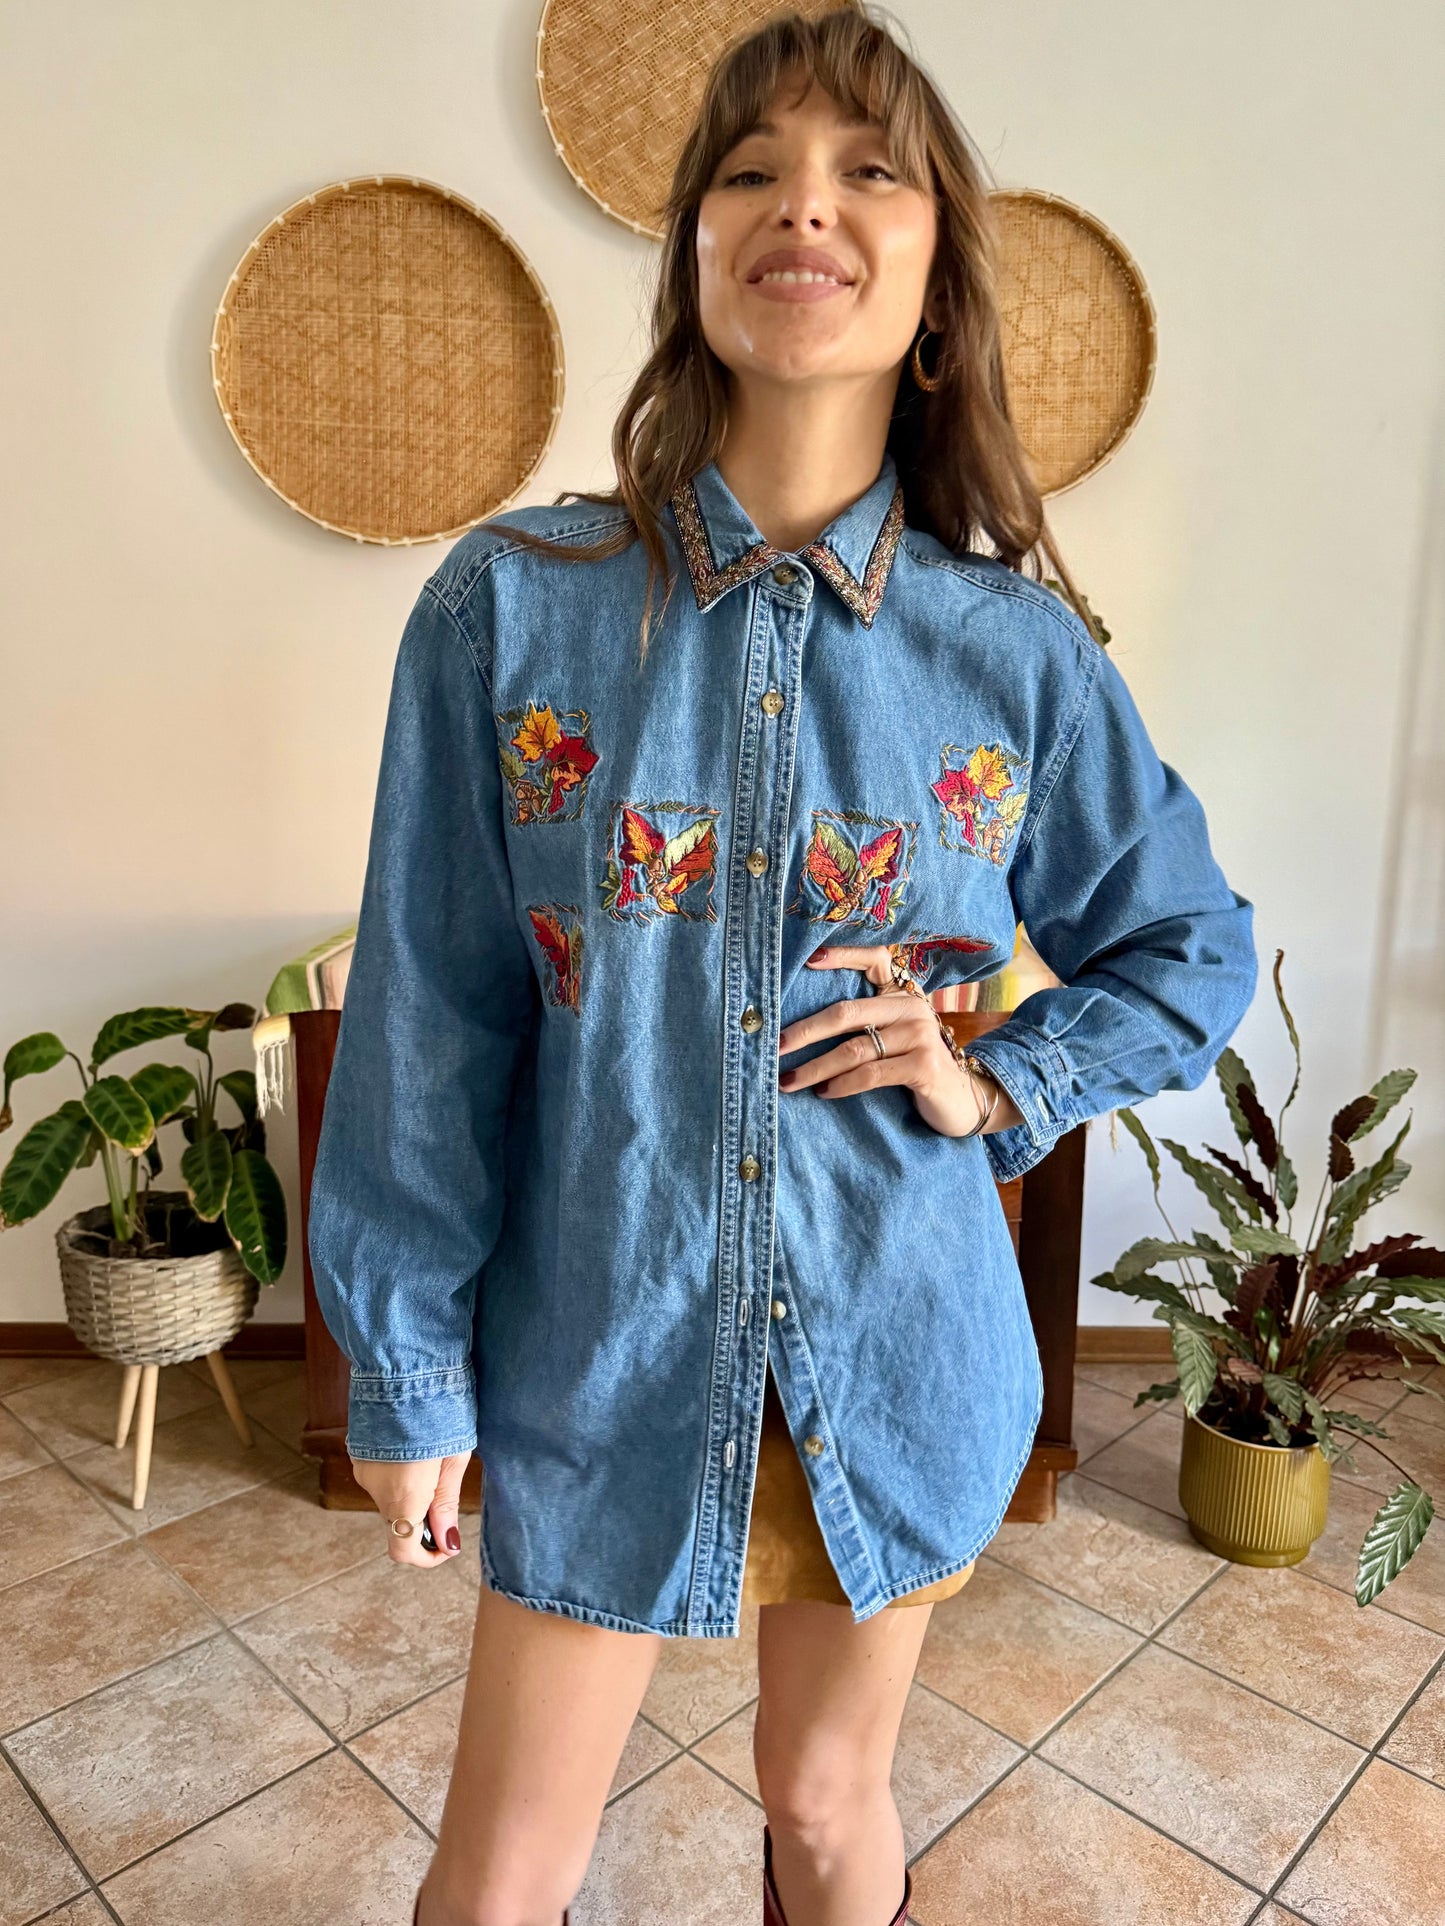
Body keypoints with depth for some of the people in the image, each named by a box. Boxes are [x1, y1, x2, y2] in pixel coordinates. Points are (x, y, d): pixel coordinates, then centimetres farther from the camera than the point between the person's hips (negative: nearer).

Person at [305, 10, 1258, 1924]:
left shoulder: (1019, 651, -6)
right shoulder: (511, 606, -10)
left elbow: (1196, 951, 8)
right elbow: (428, 1024, -7)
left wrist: (1004, 1085, -8)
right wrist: (408, 1369, -2)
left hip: (897, 1342, 2)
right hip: (603, 1342, 0)